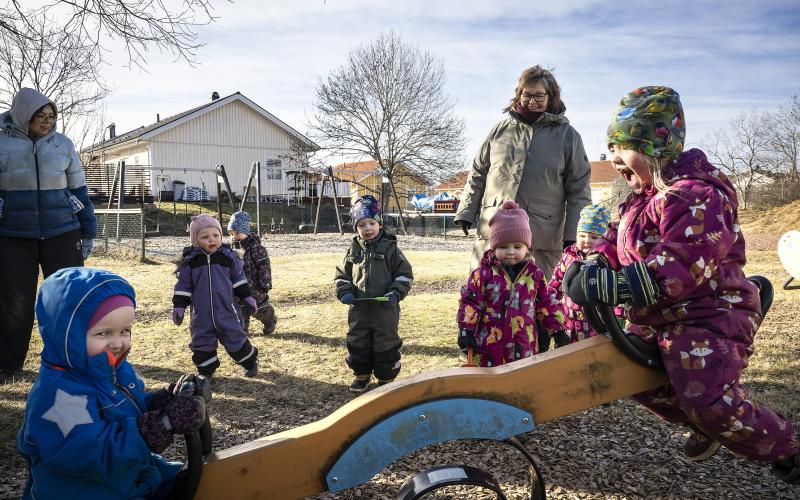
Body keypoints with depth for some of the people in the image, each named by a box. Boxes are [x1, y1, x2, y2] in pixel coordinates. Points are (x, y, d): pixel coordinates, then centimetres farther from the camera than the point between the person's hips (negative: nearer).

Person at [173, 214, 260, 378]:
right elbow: (183, 286, 3)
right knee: (202, 341, 9)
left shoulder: (229, 256, -2)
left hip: (226, 309, -1)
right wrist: (179, 306, 1)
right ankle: (206, 371, 27)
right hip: (201, 313, 1)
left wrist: (247, 297, 9)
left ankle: (251, 362, 26)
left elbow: (239, 279, 8)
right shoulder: (189, 260, -3)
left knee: (235, 338, 5)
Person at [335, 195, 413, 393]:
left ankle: (386, 378, 23)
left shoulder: (390, 248, -6)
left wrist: (396, 293, -16)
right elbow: (342, 274, 12)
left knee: (386, 344, 6)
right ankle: (361, 374, 34)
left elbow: (405, 274, -4)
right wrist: (344, 292, -4)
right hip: (359, 308, 4)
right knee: (358, 343, 14)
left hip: (385, 308, -3)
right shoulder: (354, 250, 4)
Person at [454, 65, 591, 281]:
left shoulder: (568, 136, 5)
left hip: (542, 237, -2)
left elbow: (579, 188, 4)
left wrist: (573, 234, -2)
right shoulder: (501, 129, 12)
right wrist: (467, 212, 8)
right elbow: (478, 173, 17)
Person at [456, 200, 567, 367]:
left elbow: (547, 303, 9)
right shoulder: (484, 273, -8)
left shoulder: (534, 274, 2)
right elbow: (470, 302, -5)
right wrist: (465, 331, -8)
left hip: (525, 347, 3)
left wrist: (558, 331, 9)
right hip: (490, 347, -2)